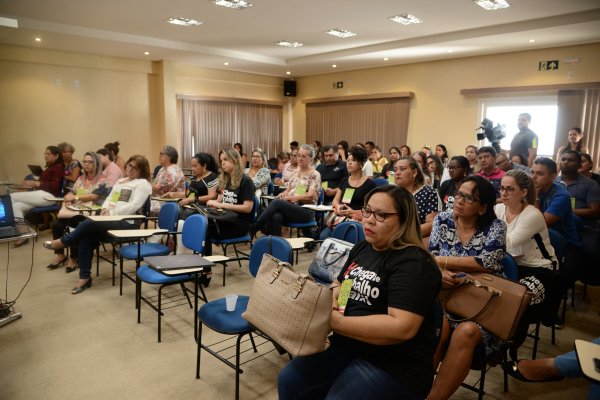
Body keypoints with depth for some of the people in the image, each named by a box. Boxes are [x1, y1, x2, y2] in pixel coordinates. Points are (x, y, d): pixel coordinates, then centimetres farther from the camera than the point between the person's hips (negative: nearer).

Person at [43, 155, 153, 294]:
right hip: (109, 219, 7)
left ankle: (63, 241, 0)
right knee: (86, 237, -20)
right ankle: (84, 277, -13)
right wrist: (105, 209, -1)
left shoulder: (143, 184, -2)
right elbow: (109, 198, 22)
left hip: (126, 223, -7)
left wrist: (112, 213, -16)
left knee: (90, 223, -26)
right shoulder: (120, 181, 25)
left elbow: (134, 206, -14)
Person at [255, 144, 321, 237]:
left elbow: (310, 196, -10)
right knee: (276, 217, -33)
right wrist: (283, 194, -5)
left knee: (277, 202, -31)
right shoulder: (295, 173, 20)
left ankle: (255, 227, -25)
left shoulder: (314, 174, 1)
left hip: (306, 210, -5)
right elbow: (288, 189, 20)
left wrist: (290, 197, -14)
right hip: (291, 207, 5)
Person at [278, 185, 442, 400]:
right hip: (345, 345, 8)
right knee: (288, 381, 0)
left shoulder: (413, 263, -19)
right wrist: (330, 298, -4)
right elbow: (339, 284, 21)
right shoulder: (362, 248, 9)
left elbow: (403, 327, -28)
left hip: (393, 365, -7)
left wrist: (336, 322, -28)